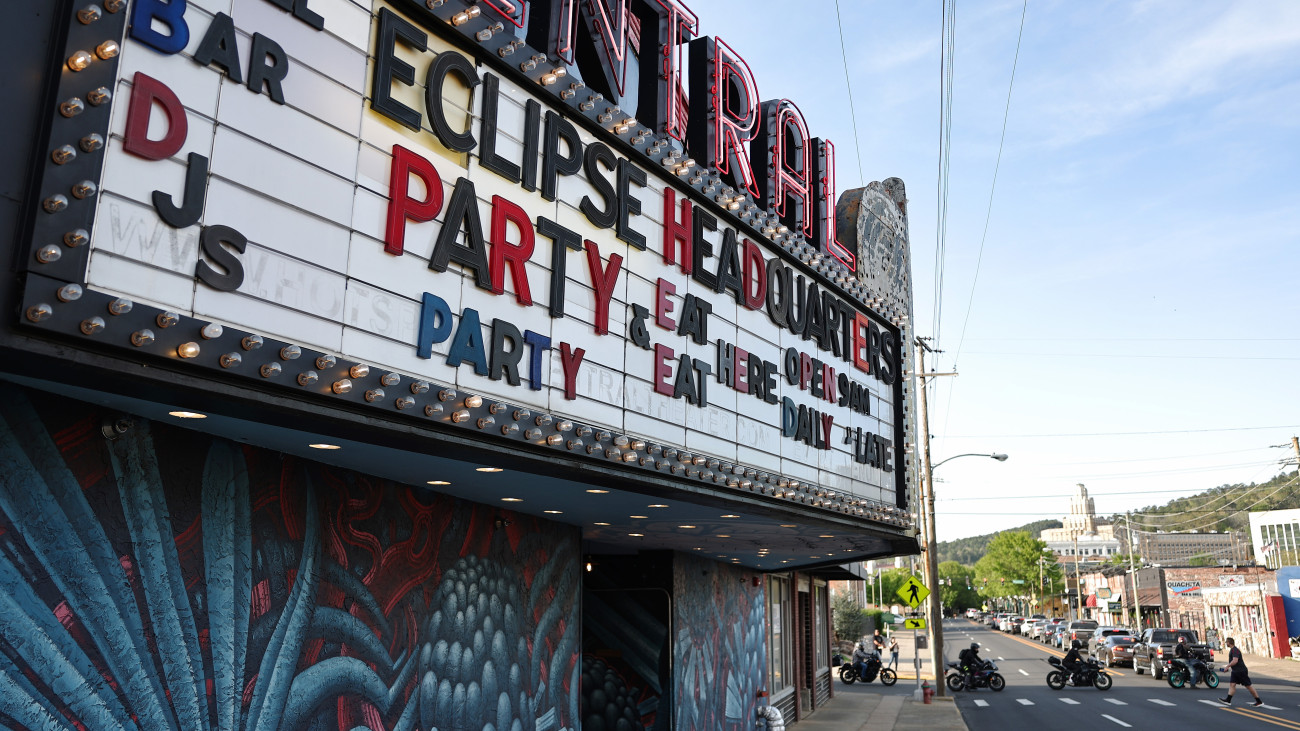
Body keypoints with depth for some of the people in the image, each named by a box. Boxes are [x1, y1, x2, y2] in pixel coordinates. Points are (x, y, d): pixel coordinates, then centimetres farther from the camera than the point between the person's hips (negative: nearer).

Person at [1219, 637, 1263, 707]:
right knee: (1232, 684, -1)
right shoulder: (1231, 650, 13)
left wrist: (1227, 667, -25)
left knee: (1248, 686, -1)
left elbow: (1235, 661, -30)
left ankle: (1259, 702, 10)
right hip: (1235, 671, 10)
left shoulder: (1235, 650, -19)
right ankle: (1228, 700, -8)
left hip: (1241, 671, -10)